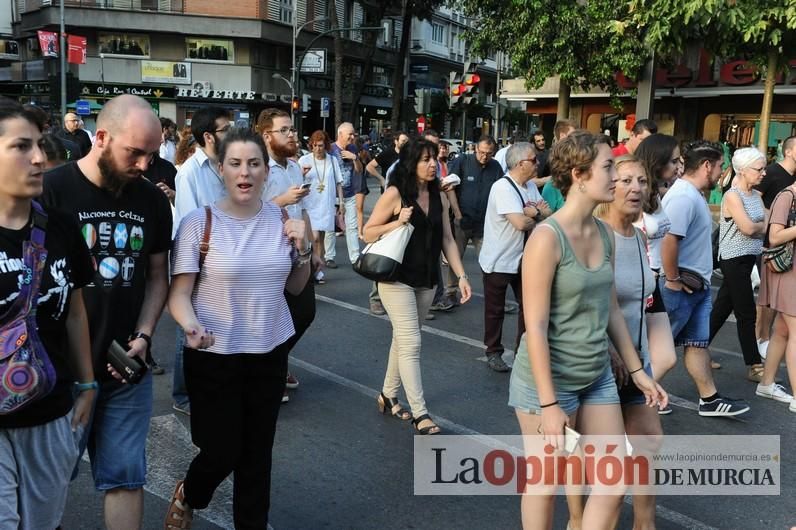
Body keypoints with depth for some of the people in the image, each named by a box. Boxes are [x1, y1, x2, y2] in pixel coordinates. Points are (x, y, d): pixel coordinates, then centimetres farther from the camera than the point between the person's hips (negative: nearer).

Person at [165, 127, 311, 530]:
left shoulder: (281, 219, 0)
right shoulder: (198, 223, -12)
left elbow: (295, 287, 10)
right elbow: (179, 292, -11)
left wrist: (303, 250, -8)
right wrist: (191, 326, -31)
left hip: (270, 353, 4)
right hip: (214, 356, -3)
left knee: (258, 452, 14)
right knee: (222, 452, 6)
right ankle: (187, 497, 41)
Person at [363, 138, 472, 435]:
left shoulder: (438, 196, 5)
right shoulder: (395, 193, -10)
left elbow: (447, 239, 7)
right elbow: (368, 234, -6)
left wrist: (461, 276, 1)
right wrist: (397, 222, -21)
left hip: (427, 281, 6)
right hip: (397, 279, -5)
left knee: (403, 340, 15)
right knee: (411, 344, -9)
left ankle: (388, 396, 31)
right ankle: (420, 414, -6)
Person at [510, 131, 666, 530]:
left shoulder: (605, 234, 4)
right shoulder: (547, 237, -19)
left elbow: (611, 310, 13)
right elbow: (535, 326, -20)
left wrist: (636, 370, 14)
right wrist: (548, 404, -20)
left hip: (597, 377, 7)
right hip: (548, 379, -7)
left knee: (616, 481, 12)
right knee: (545, 484, 11)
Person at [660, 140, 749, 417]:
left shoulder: (694, 194, 13)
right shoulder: (684, 196, -21)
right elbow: (668, 240, -31)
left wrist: (699, 279, 16)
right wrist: (672, 280, -22)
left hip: (697, 286, 10)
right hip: (681, 287, -10)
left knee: (698, 343, 14)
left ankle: (710, 399, 21)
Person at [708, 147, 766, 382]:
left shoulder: (756, 195, 12)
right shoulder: (732, 196, -13)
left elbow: (764, 228, 8)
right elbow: (748, 228, -20)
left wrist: (757, 227, -13)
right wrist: (764, 225, -2)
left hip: (749, 258, 8)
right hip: (734, 259, -8)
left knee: (722, 308, 13)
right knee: (746, 313, -3)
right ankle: (754, 366, 5)